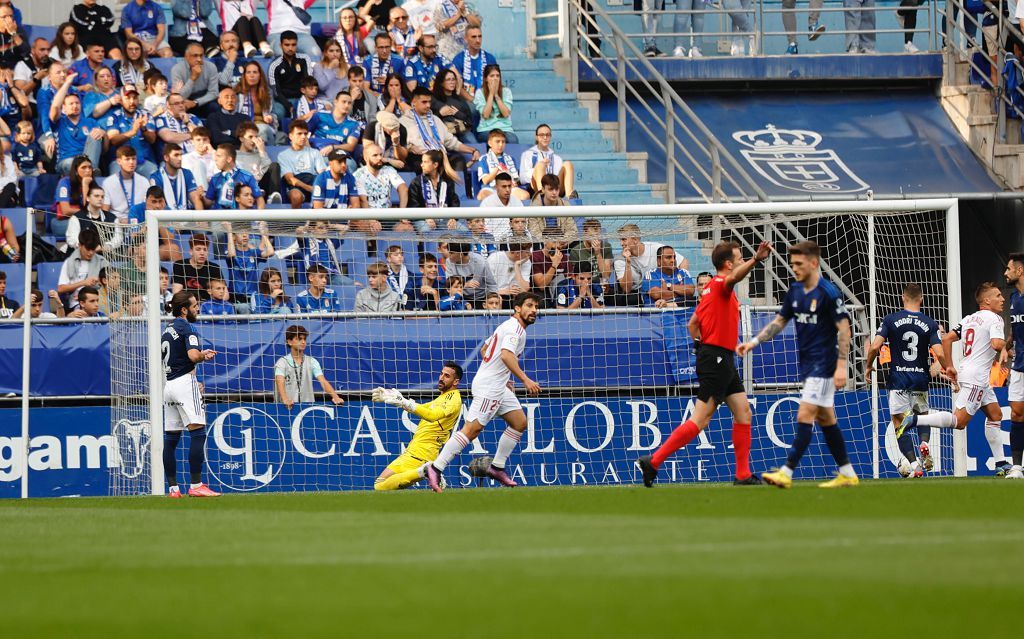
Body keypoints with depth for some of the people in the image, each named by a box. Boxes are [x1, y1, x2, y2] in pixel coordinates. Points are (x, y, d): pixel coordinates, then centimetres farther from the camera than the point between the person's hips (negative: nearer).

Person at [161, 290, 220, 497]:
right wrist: (206, 355, 0)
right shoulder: (185, 328, -7)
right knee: (198, 432, -13)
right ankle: (196, 485, -22)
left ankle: (172, 488, 8)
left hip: (168, 385, 9)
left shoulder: (166, 332, 19)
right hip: (185, 382, -9)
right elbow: (193, 356, -21)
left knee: (171, 438, 8)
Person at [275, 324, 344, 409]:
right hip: (287, 407, -2)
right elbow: (280, 383, -14)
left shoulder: (312, 361, 10)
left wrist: (335, 397, -20)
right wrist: (285, 399, -34)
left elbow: (323, 381, -2)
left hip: (308, 406, 2)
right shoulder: (282, 362, 2)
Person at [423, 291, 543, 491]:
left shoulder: (509, 326, 18)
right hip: (488, 387, -11)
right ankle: (435, 468, -14)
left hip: (499, 387, 11)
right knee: (472, 429, -14)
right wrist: (525, 380, -34)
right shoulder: (514, 327, -13)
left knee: (520, 422, 10)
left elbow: (484, 350, 26)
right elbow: (506, 355, -30)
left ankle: (497, 467, 14)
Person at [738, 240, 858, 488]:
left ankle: (787, 473, -14)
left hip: (823, 365, -9)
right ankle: (847, 474, 18)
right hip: (807, 364, 9)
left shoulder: (829, 293, -15)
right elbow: (780, 321, 16)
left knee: (805, 416, -12)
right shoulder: (795, 291, 8)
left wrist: (841, 366, -20)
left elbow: (844, 329, -15)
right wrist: (754, 342, 6)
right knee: (825, 419, 12)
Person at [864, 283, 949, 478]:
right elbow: (940, 354, -9)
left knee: (899, 423, 4)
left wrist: (868, 366, 9)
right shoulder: (930, 324, -1)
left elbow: (875, 347, -9)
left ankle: (914, 464, -11)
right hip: (921, 379, 2)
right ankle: (924, 442, -9)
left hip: (898, 380, -2)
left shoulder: (890, 320, -2)